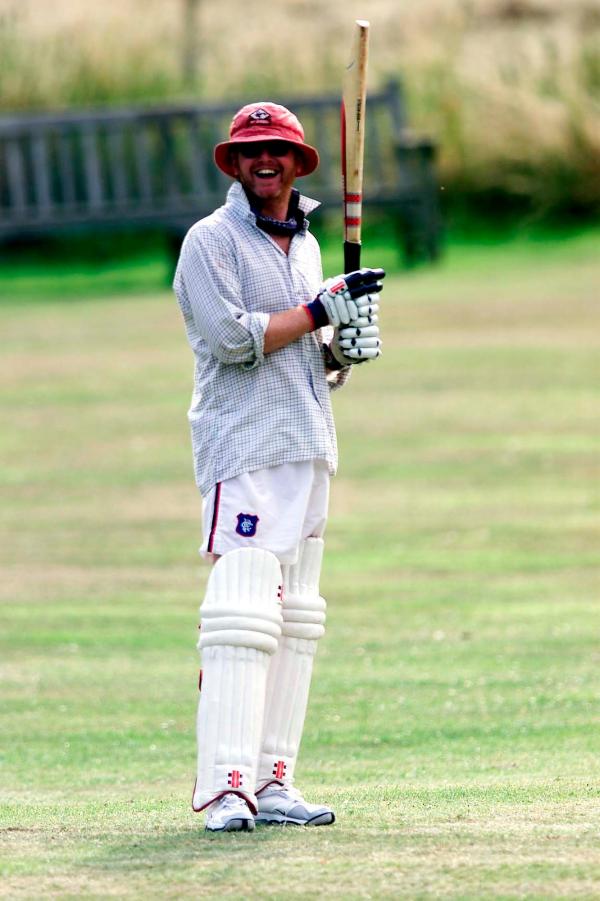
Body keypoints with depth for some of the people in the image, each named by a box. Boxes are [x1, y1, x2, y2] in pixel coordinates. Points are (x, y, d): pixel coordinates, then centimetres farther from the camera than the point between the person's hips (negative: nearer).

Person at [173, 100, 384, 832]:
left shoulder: (305, 245, 20)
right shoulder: (211, 242, -3)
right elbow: (234, 337, -16)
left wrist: (346, 349, 3)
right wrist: (322, 311, -13)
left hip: (309, 453, 8)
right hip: (245, 450, -8)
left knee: (296, 623, 5)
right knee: (241, 617, -16)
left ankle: (272, 783, 7)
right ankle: (224, 789, -22)